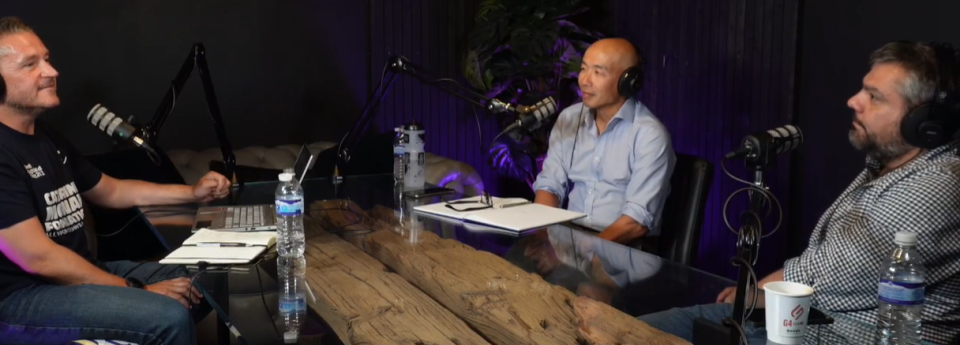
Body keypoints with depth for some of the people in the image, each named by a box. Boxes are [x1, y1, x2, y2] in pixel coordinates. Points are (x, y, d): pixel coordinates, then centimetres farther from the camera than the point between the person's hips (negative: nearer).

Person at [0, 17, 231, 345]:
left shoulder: (45, 136, 11)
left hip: (78, 270, 9)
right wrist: (137, 290, -19)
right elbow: (38, 257, -24)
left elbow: (111, 190, 21)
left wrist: (193, 193, 10)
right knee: (169, 317, -24)